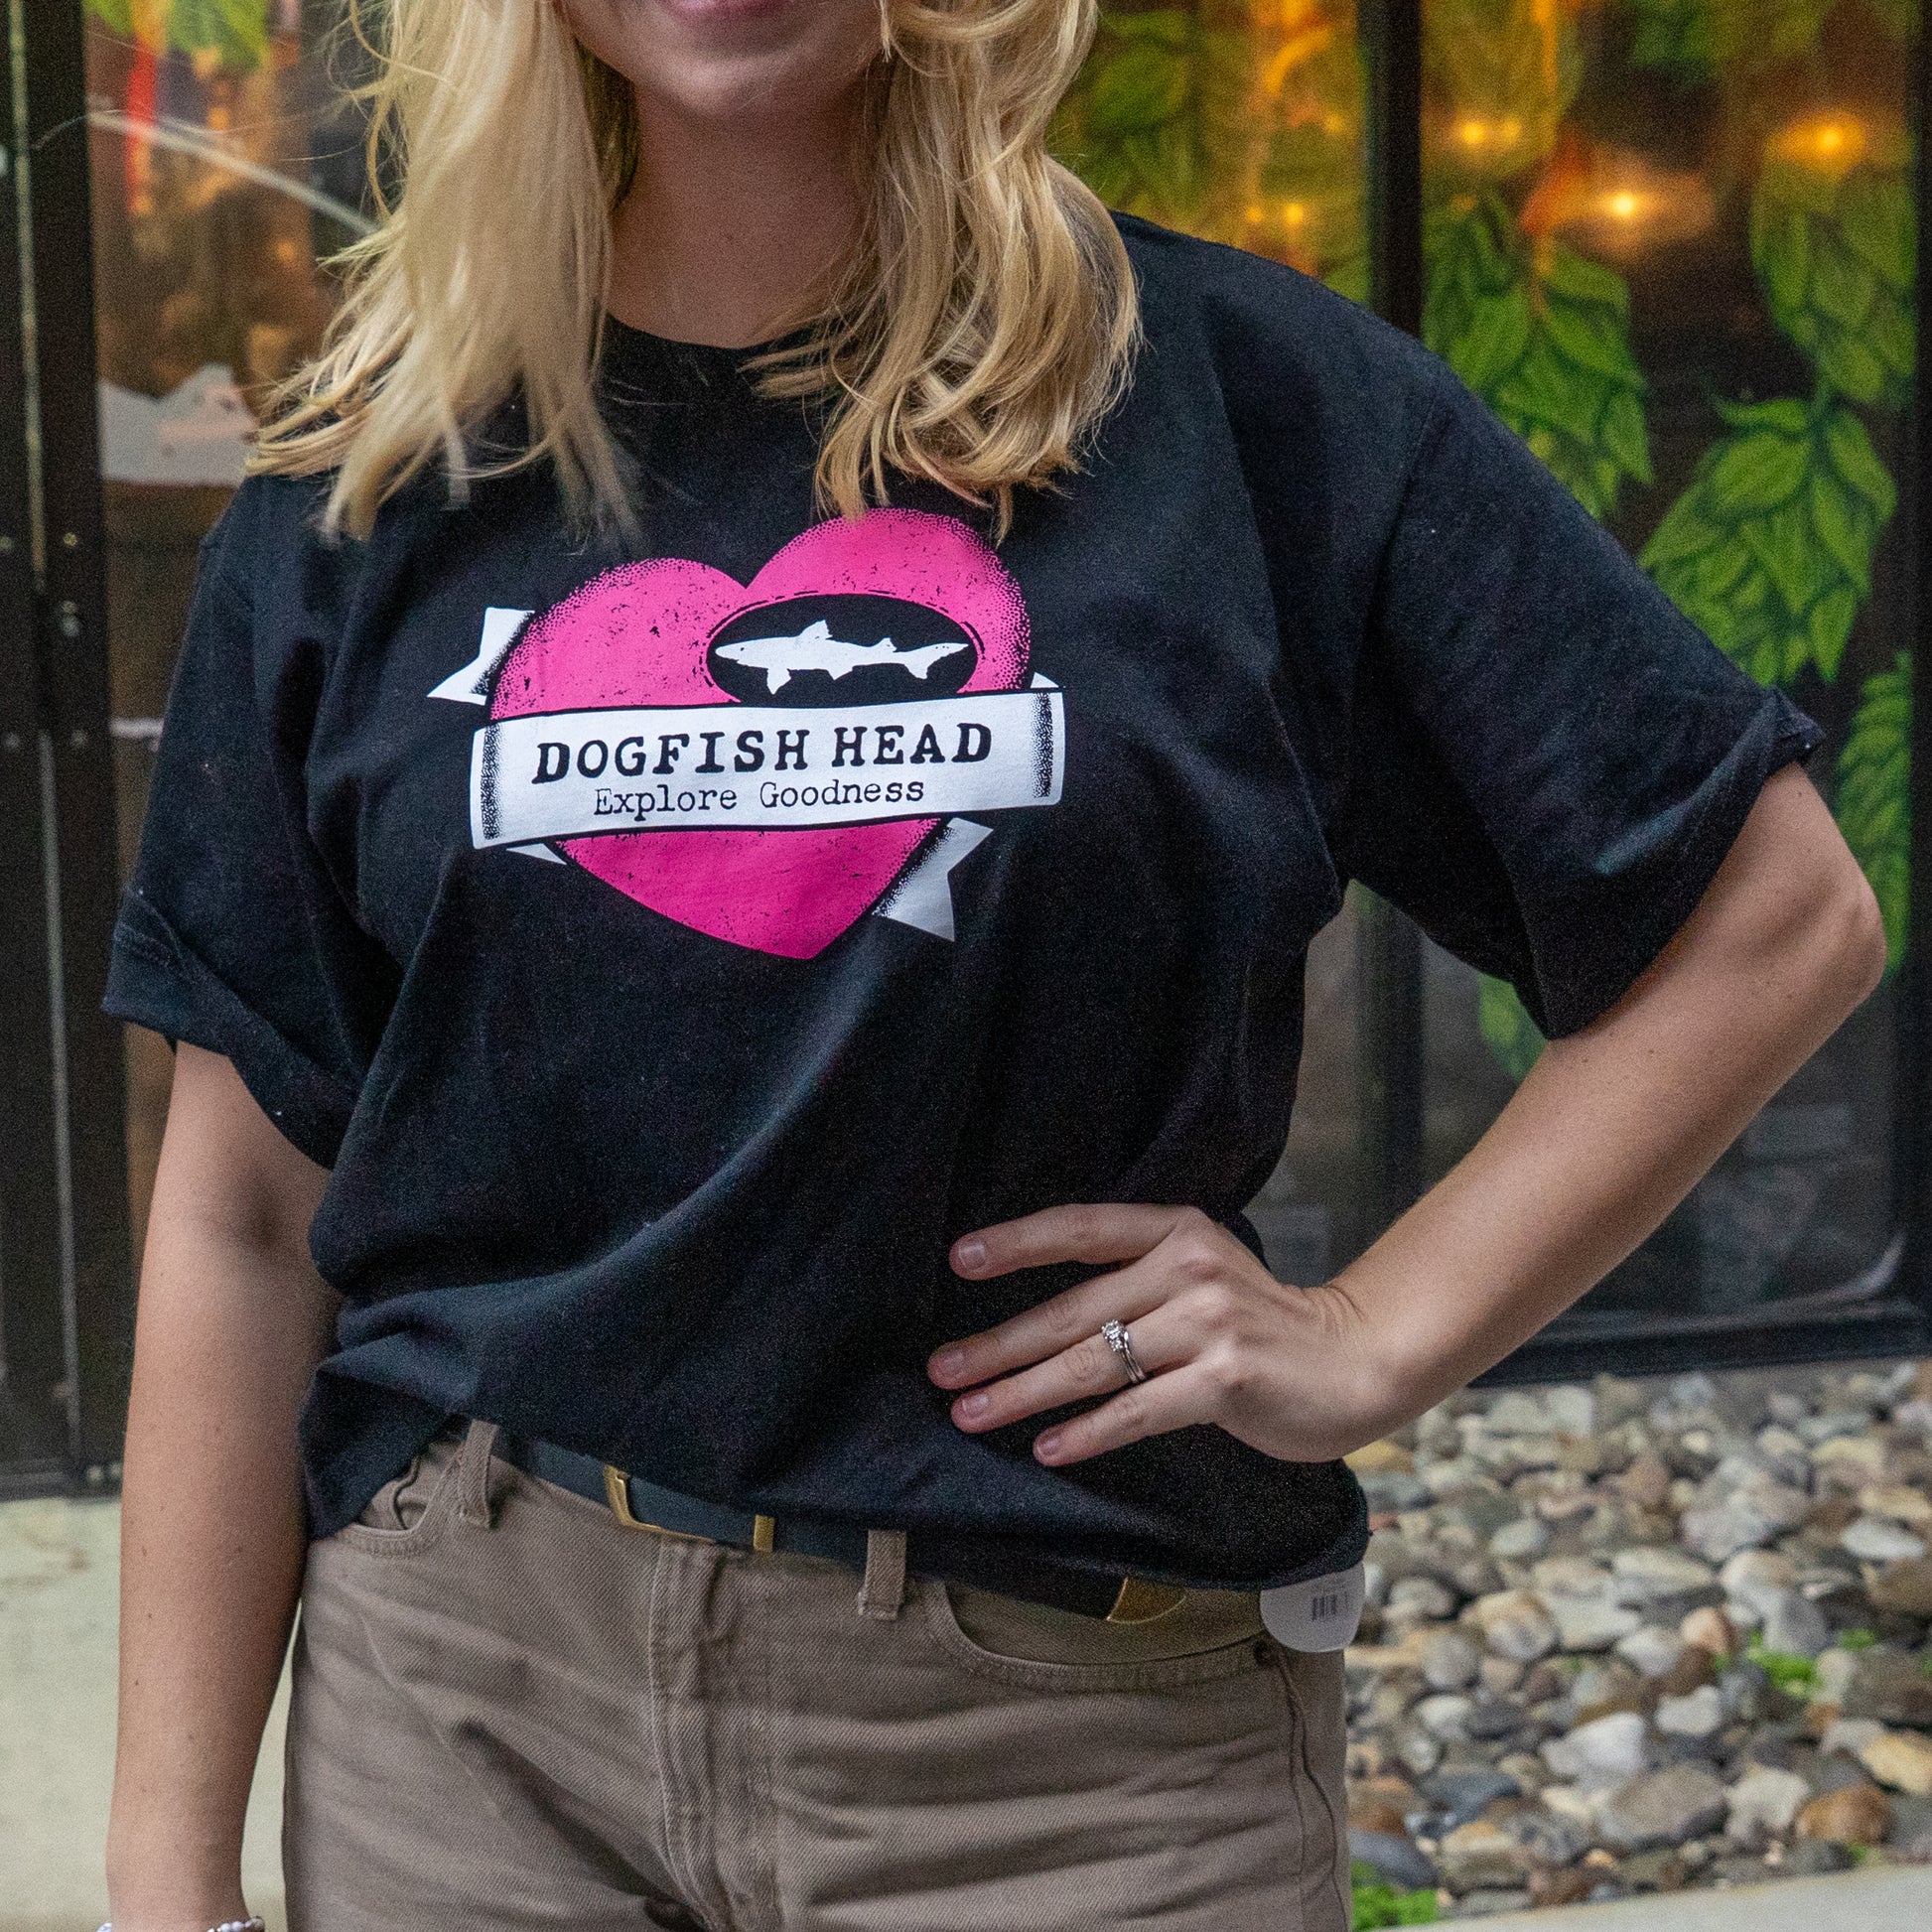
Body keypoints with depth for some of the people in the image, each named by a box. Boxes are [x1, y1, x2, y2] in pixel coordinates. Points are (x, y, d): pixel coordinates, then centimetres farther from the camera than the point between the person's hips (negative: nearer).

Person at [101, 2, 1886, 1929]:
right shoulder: (371, 483, 3)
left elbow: (1776, 913, 0)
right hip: (465, 1699, 2)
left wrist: (1370, 1340, -7)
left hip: (1073, 1745, -1)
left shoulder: (1224, 382, -4)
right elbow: (244, 1220, 3)